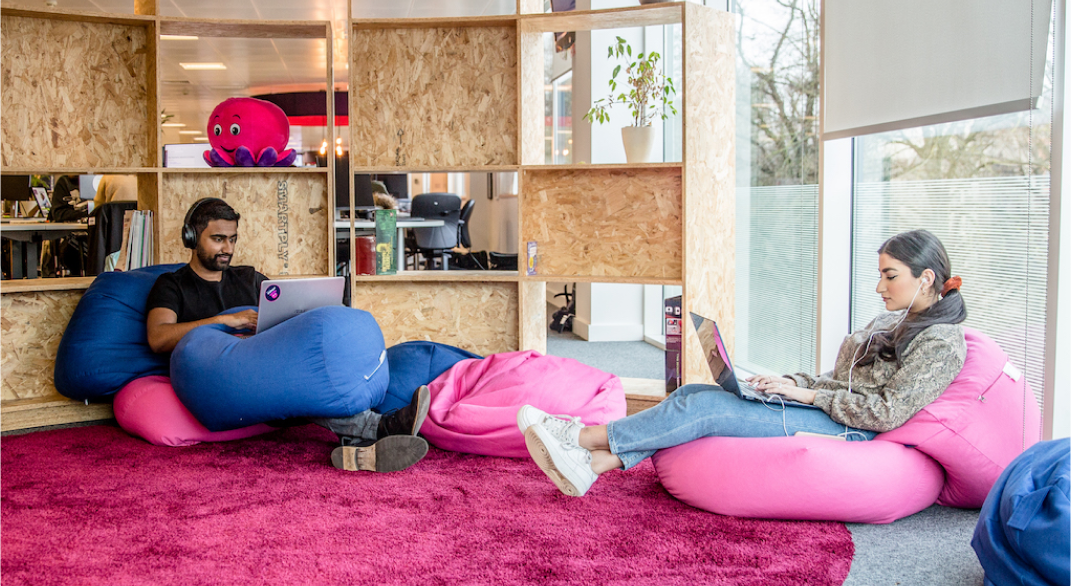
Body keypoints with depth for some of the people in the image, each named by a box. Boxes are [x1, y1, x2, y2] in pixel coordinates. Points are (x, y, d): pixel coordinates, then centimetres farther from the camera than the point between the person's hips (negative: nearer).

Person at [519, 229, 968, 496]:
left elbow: (886, 412, -17)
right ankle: (589, 466, -18)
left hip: (849, 433, -9)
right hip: (828, 414, 9)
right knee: (696, 394, -10)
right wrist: (787, 382, 3)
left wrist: (805, 393, -14)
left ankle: (581, 436, -14)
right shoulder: (891, 322, 20)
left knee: (707, 409, -21)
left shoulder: (942, 341, -8)